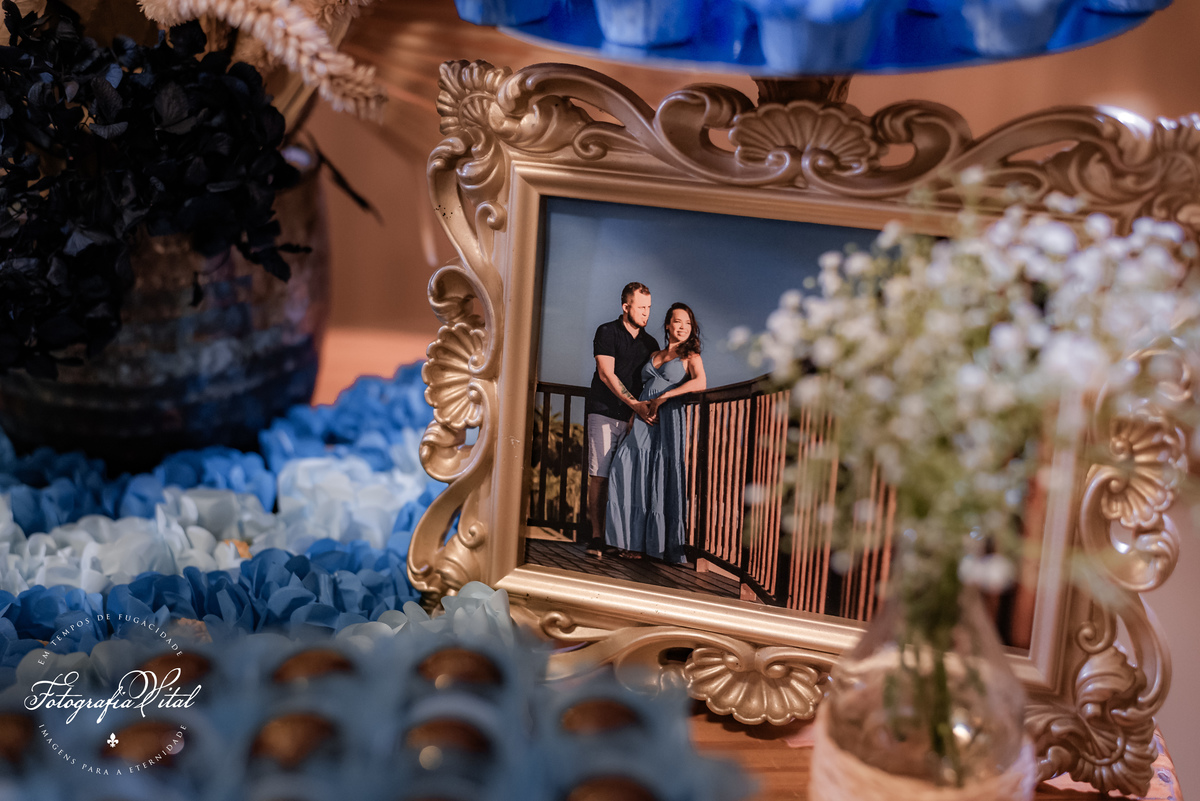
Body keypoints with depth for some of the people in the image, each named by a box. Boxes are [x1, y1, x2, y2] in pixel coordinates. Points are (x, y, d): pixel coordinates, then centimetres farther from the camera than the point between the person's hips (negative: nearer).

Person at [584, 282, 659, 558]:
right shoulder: (607, 333, 1)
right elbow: (607, 374, -8)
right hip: (605, 413, -4)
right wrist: (635, 404, -17)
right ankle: (597, 536, -6)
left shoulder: (651, 343, 16)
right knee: (600, 474, -7)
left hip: (634, 418, 4)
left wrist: (642, 409, -4)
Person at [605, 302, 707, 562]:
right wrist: (638, 411, 3)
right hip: (644, 423, 5)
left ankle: (661, 544, -4)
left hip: (669, 423, -5)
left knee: (663, 482, -8)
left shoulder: (691, 357, 6)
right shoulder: (654, 355, 22)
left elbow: (700, 383, -14)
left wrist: (662, 398, -14)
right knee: (630, 474, -6)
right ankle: (634, 541, 1)